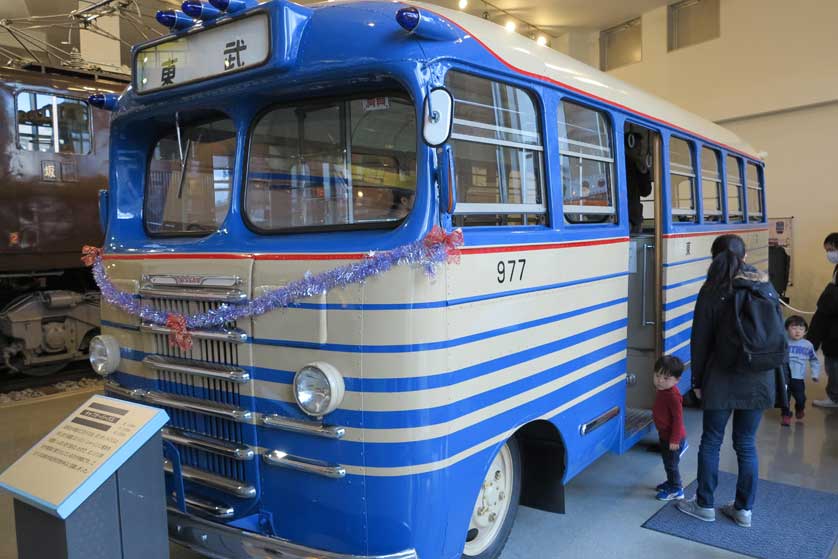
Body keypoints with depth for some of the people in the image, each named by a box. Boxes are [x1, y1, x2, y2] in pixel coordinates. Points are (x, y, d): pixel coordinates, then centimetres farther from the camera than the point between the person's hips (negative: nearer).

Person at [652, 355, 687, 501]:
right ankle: (671, 482, 42)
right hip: (664, 435, 9)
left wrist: (675, 439, -22)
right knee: (667, 461, 24)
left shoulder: (673, 396, -30)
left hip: (672, 437, -9)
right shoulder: (662, 390, -1)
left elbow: (678, 419, -26)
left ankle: (676, 490, 22)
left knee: (671, 463, 6)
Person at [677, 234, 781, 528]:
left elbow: (700, 341, -7)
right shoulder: (767, 288, 4)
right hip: (759, 382, 4)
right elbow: (780, 336, 10)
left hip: (722, 382, -4)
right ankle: (744, 509, 23)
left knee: (711, 442, 9)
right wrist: (780, 379, 19)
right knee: (746, 444, 13)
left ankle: (704, 505, 21)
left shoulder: (712, 292, -9)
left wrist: (697, 380, 3)